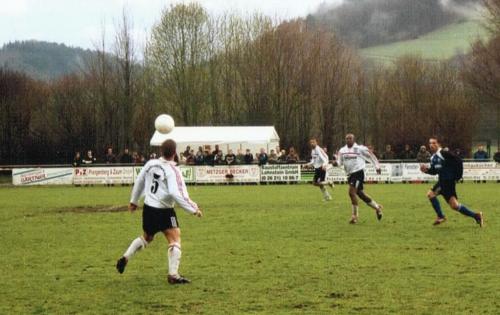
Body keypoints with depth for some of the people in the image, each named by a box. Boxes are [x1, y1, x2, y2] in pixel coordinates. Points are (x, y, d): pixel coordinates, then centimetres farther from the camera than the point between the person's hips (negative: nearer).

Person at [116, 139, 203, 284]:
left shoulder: (151, 164, 0)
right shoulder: (173, 170, -18)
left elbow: (139, 182, 12)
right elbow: (175, 193, -27)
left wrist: (134, 201, 26)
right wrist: (193, 209, -21)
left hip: (148, 208, 7)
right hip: (163, 211, -7)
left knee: (147, 238, 27)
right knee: (175, 239, -3)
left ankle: (125, 258, 20)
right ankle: (173, 275, -11)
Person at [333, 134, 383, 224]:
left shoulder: (360, 149, -6)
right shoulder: (342, 150, 9)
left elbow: (371, 156, 3)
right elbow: (339, 161, 7)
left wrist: (377, 166, 5)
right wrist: (336, 163, -15)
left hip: (358, 172, -7)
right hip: (350, 174, 7)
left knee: (352, 192, -19)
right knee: (361, 194, 14)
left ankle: (355, 215, -12)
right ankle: (377, 207, 33)